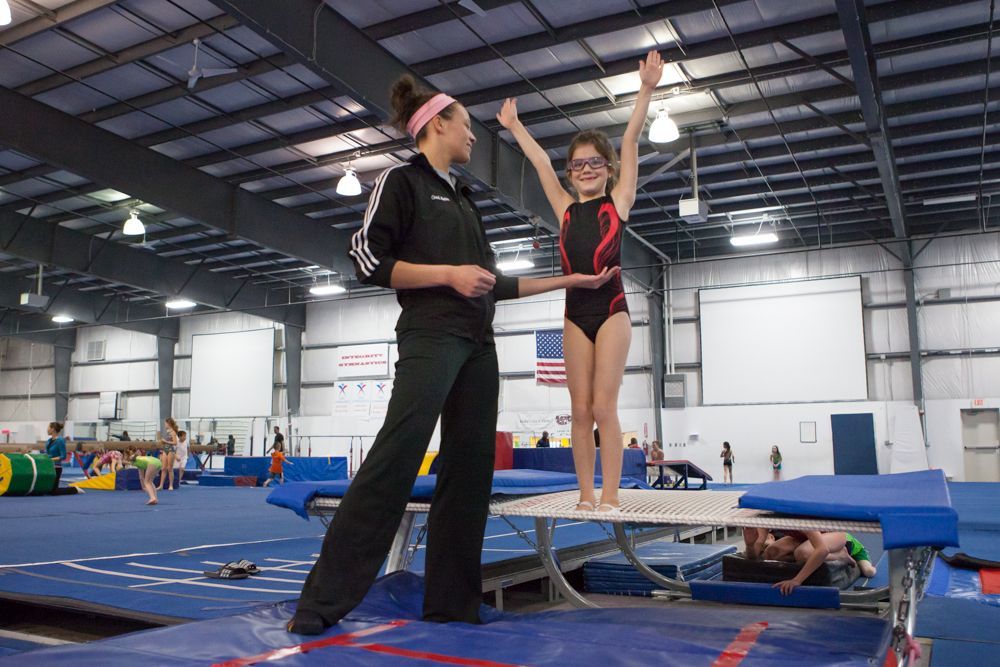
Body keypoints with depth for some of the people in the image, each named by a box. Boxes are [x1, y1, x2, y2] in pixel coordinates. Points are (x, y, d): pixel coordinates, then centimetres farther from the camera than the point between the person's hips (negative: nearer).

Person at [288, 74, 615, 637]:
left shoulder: (465, 198, 23)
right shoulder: (401, 181, 1)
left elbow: (495, 283, 22)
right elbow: (369, 260, -9)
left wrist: (570, 280, 23)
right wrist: (448, 274, -15)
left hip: (479, 344, 8)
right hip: (430, 338, -8)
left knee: (471, 467, 4)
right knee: (395, 459, -16)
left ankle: (453, 599, 12)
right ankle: (324, 600, -8)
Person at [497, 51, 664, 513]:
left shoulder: (618, 202, 5)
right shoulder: (566, 210, 13)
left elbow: (630, 141, 0)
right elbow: (540, 161, 20)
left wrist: (647, 89, -1)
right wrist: (513, 126, 28)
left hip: (611, 309, -4)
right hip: (575, 312, 4)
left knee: (604, 406, -8)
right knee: (580, 409, 2)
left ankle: (610, 496, -3)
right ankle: (586, 495, 7)